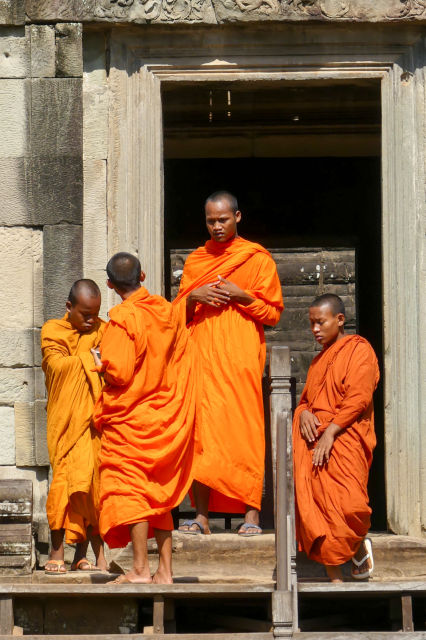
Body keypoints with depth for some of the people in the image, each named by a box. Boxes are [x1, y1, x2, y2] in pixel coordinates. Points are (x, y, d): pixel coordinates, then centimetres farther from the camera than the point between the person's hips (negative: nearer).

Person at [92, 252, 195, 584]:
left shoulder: (123, 318, -15)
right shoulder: (170, 312, 5)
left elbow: (119, 373, -19)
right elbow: (181, 363, 10)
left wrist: (100, 363, 0)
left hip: (130, 417, -7)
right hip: (167, 417, 7)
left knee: (129, 490, -3)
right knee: (160, 494, 11)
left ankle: (140, 569, -7)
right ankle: (165, 570, 10)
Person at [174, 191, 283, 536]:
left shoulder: (257, 258, 6)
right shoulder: (195, 260, 18)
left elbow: (273, 312, 3)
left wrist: (241, 295, -12)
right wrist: (193, 296, -3)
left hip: (241, 355, -3)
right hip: (202, 353, 4)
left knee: (243, 428, -10)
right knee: (202, 428, -3)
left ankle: (251, 514, -9)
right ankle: (202, 515, -2)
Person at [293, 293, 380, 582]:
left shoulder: (359, 349, 2)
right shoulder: (319, 360, 26)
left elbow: (358, 398, -8)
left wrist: (330, 431, -15)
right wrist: (304, 413, 1)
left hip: (344, 437, -6)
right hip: (313, 438, 6)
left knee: (349, 505, -22)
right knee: (313, 503, -8)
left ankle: (359, 544, 9)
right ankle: (335, 577, -7)